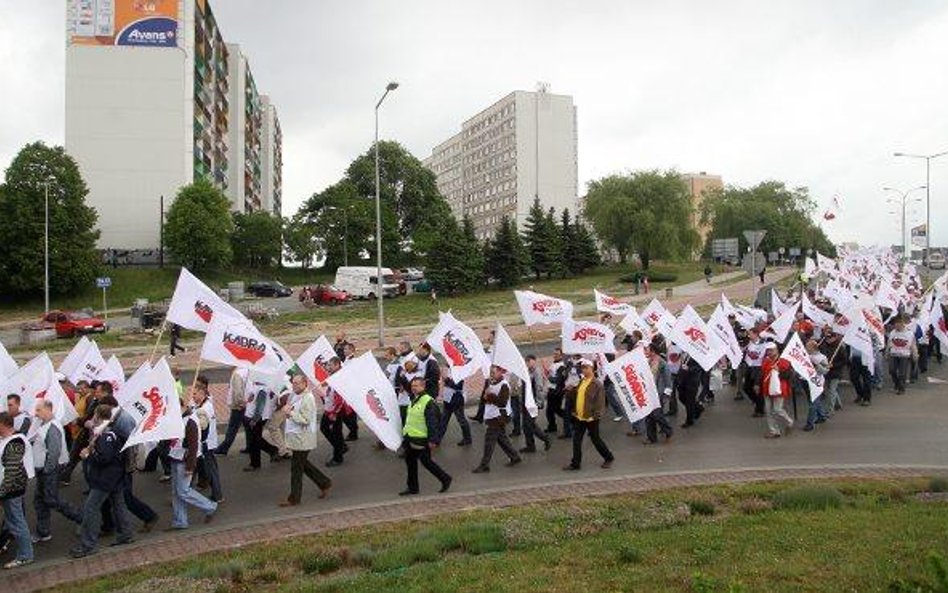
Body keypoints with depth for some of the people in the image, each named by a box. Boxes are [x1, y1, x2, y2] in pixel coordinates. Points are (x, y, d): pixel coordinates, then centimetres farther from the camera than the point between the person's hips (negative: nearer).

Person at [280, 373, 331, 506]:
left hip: (302, 440, -9)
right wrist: (286, 410, 1)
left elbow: (305, 420, -23)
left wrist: (290, 413, -22)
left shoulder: (307, 398, -19)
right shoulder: (294, 396, 10)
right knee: (303, 464, 18)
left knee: (296, 468, 0)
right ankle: (324, 483, 30)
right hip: (294, 438, 10)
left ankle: (294, 498, 12)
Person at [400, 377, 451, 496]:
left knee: (426, 461, 0)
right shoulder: (413, 401, 12)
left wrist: (433, 440, -21)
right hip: (410, 438, 9)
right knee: (410, 461, 12)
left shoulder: (428, 402, -17)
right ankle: (412, 487, 23)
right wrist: (405, 430, 25)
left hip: (421, 440, -9)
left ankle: (445, 479, 17)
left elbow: (432, 423, -19)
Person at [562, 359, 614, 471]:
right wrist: (569, 391, -3)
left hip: (590, 418, -7)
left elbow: (600, 401, -18)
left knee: (595, 439, 8)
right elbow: (573, 397, 18)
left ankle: (608, 458, 28)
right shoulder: (580, 382, 10)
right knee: (576, 440, 9)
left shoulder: (597, 384, -15)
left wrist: (596, 415, -22)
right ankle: (575, 463, 19)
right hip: (578, 417, 7)